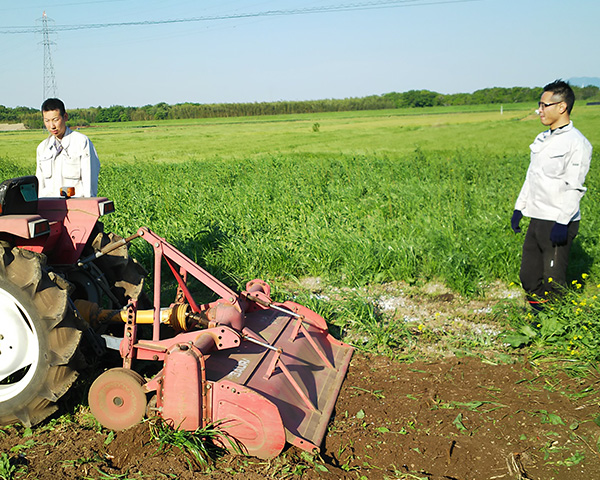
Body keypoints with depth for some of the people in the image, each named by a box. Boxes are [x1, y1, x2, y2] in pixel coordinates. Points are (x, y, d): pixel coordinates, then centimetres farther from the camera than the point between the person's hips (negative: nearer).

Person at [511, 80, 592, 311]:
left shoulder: (576, 143, -11)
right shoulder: (542, 139, 14)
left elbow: (574, 187, -17)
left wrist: (562, 223, -23)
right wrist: (518, 208, 19)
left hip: (558, 223, -8)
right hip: (537, 220, 8)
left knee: (553, 283, -4)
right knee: (528, 278, 13)